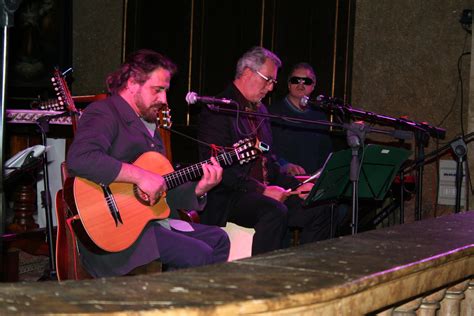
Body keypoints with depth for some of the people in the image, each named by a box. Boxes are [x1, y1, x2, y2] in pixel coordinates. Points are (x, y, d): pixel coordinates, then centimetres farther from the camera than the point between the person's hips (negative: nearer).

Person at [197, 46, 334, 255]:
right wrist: (261, 190, -21)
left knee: (317, 211, -7)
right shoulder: (218, 110, -9)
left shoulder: (260, 110, 20)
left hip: (265, 191, 9)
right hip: (227, 198, -8)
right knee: (275, 212, -34)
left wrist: (297, 186, 9)